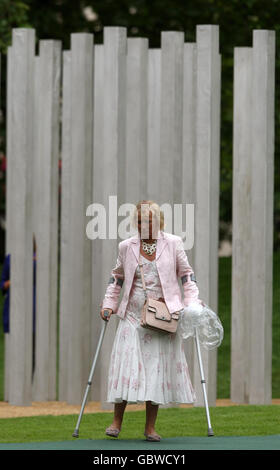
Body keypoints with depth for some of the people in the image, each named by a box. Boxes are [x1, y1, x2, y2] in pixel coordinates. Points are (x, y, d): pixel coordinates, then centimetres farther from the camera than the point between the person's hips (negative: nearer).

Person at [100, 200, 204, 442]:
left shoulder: (173, 243, 2)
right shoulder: (126, 247, 5)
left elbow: (186, 275, 10)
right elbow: (117, 277, 18)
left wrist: (191, 302, -3)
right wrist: (108, 304, 9)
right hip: (133, 315, 1)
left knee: (158, 366, -1)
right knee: (126, 364, -7)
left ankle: (150, 427, 6)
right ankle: (117, 421, 3)